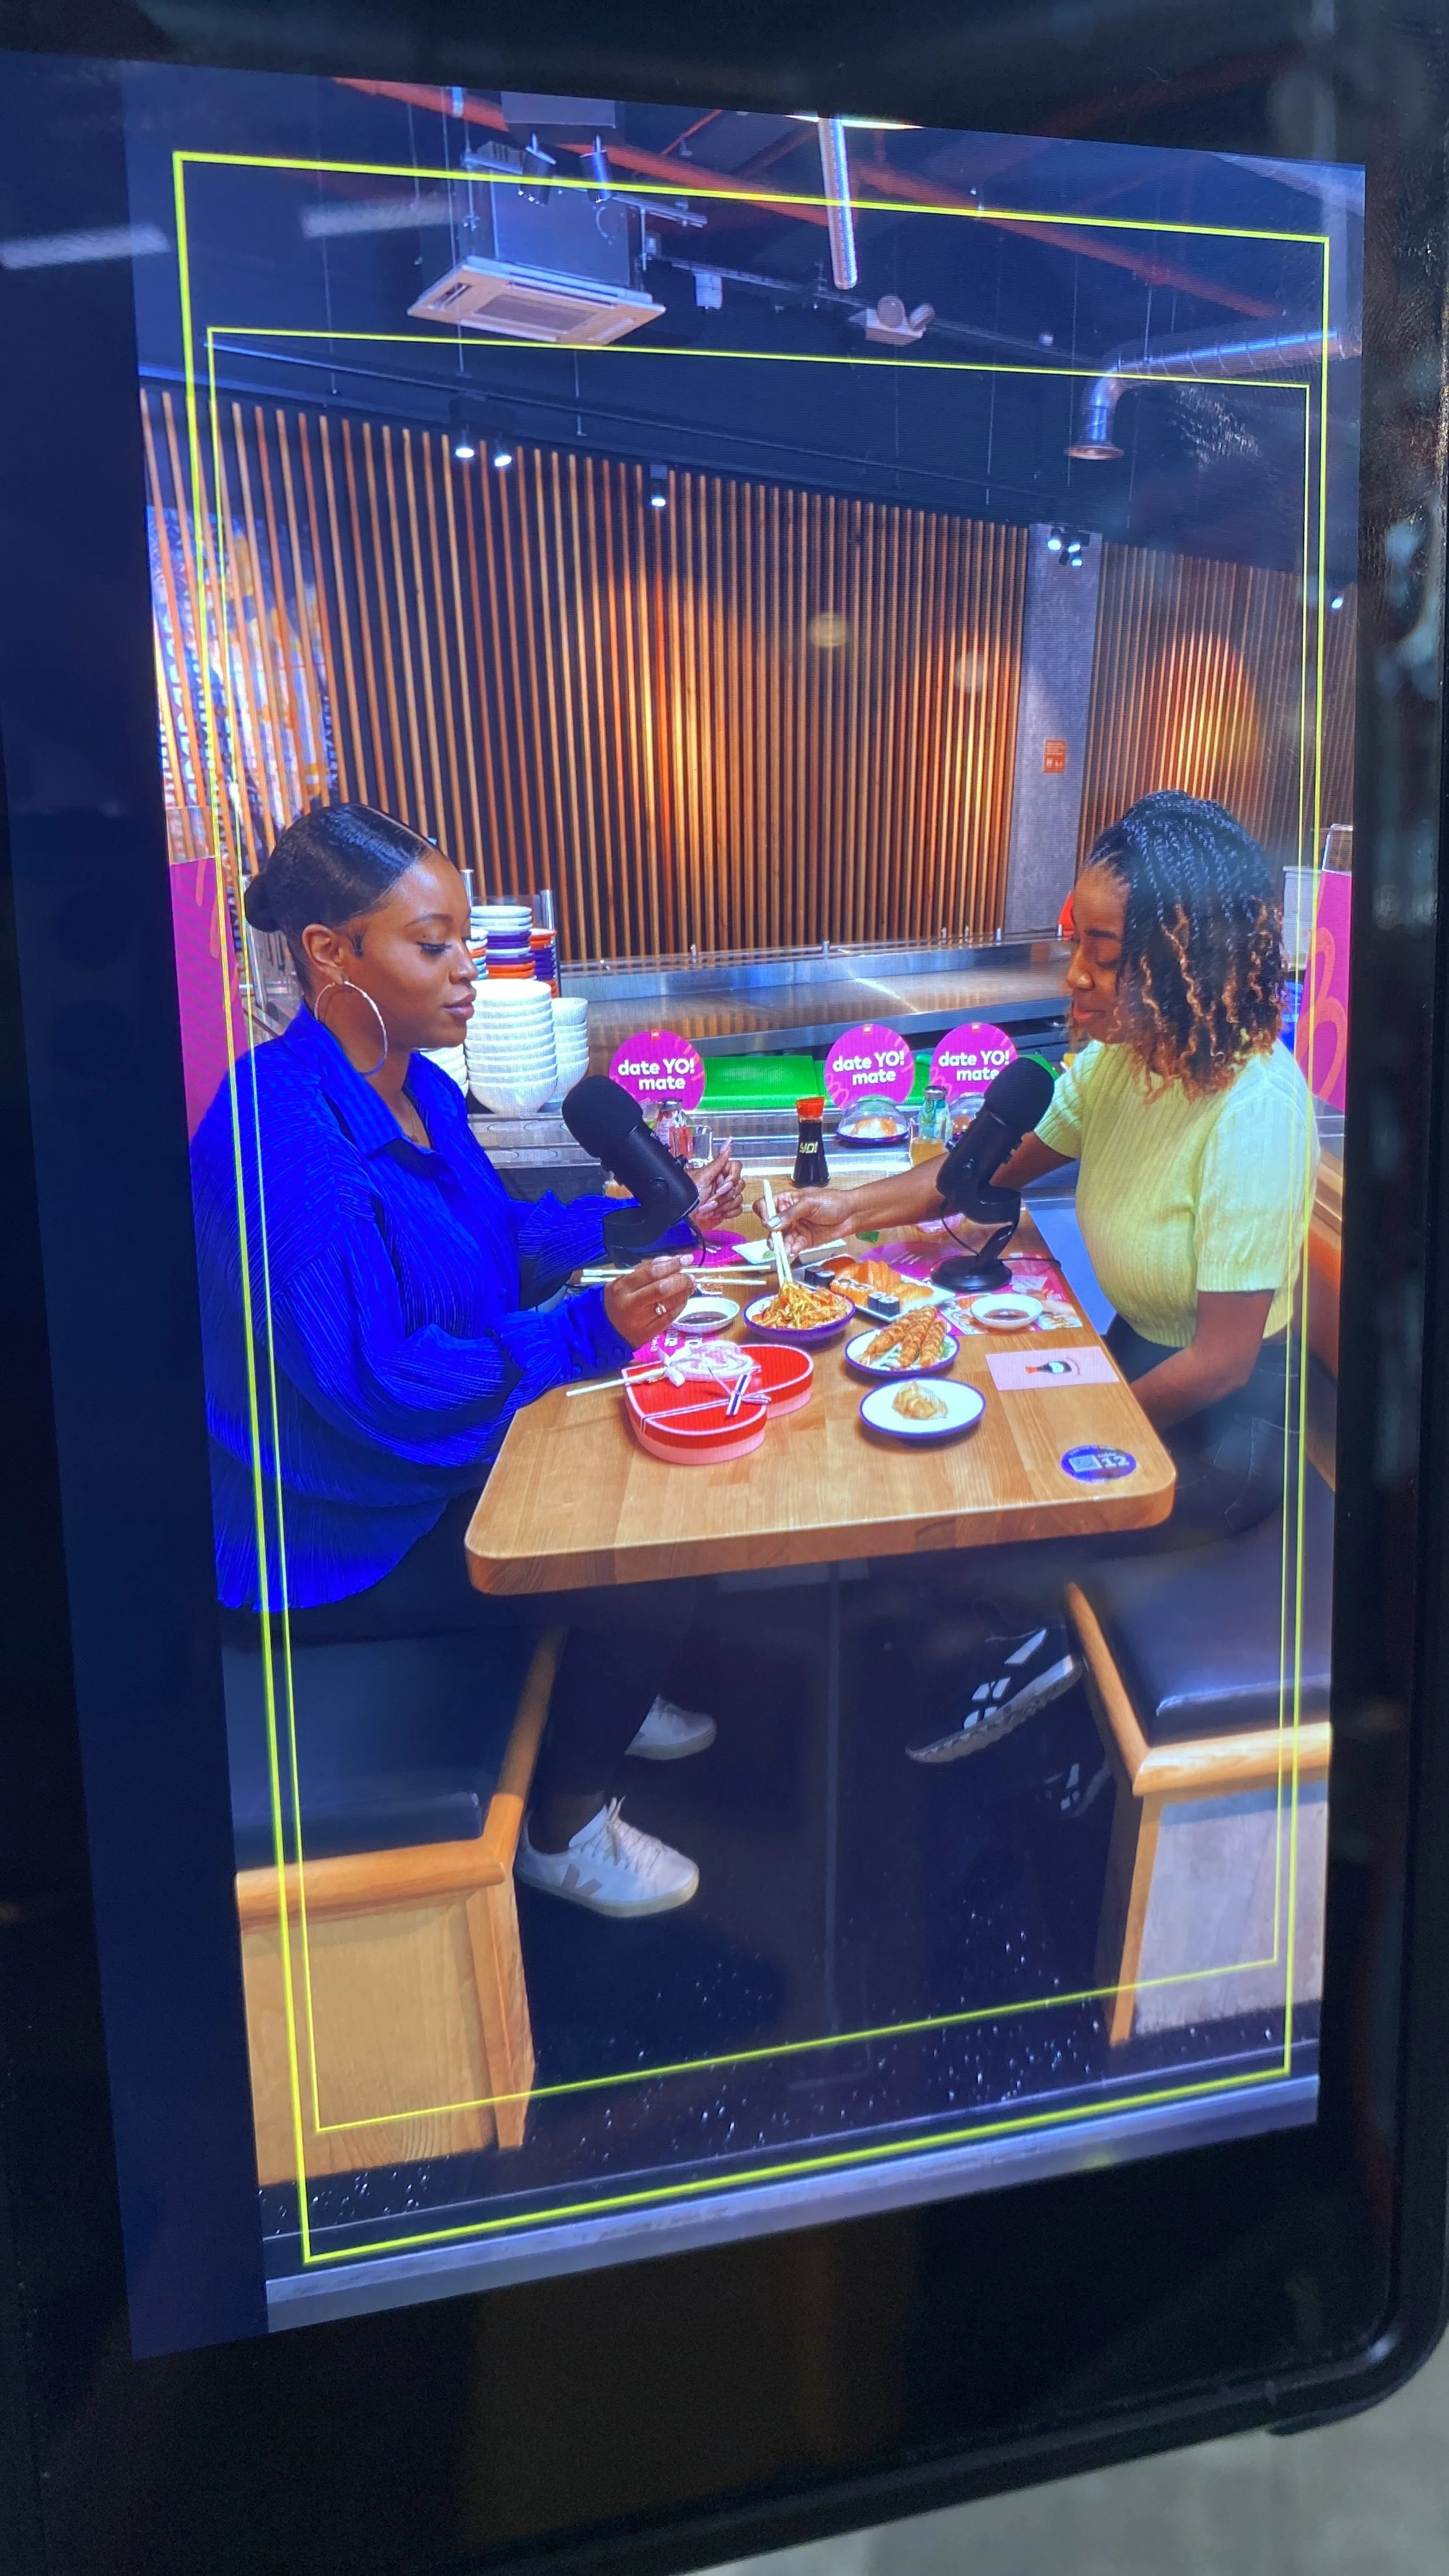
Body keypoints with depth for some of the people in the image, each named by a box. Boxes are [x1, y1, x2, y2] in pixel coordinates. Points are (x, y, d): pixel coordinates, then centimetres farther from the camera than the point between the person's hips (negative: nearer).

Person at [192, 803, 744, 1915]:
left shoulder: (413, 1085, 1)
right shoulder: (284, 1141, -30)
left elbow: (503, 1240, 13)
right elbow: (373, 1389, -31)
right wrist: (590, 1328, -33)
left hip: (432, 1454, 9)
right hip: (332, 1539, -9)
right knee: (652, 1586, -14)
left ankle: (600, 1696, 36)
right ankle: (561, 1832, 13)